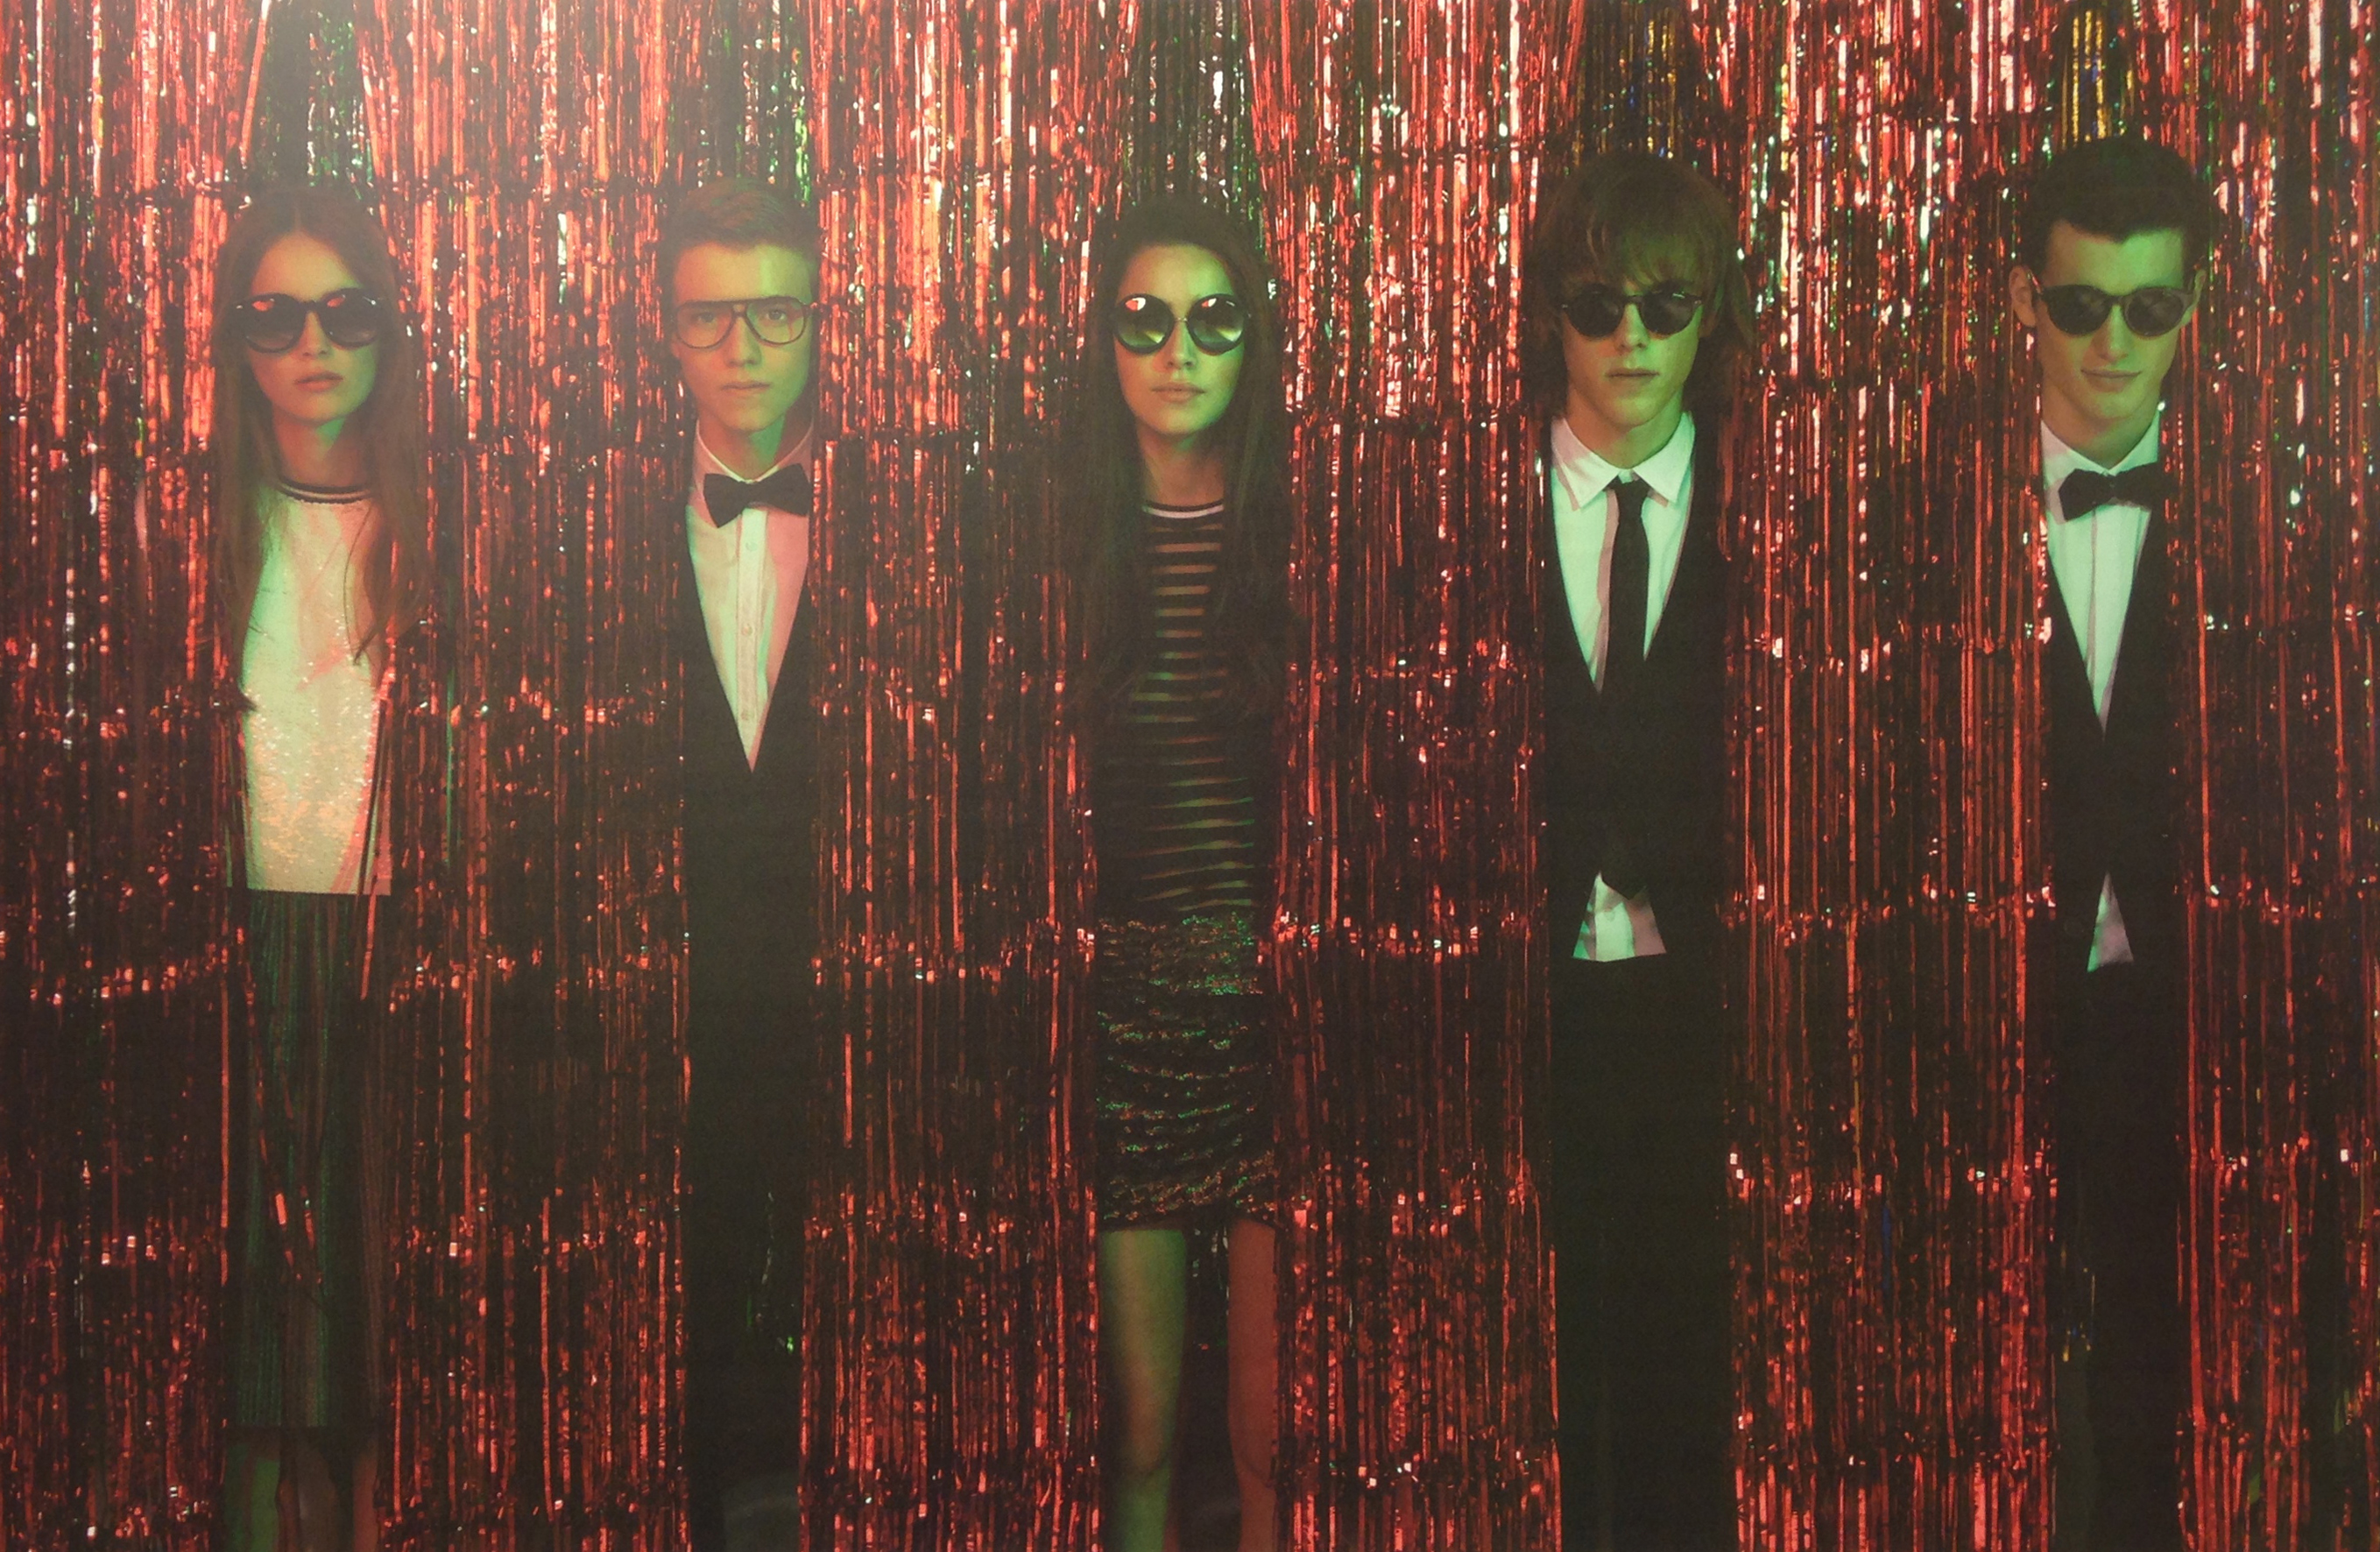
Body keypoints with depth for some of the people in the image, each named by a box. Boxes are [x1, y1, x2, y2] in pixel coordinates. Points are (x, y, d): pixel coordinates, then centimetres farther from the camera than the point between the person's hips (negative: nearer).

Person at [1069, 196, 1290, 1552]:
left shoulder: (1301, 540, 3)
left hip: (1276, 996, -1)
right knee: (1137, 1432, 2)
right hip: (1122, 1001, 1)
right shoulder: (1070, 548, 4)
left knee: (1276, 1438, -1)